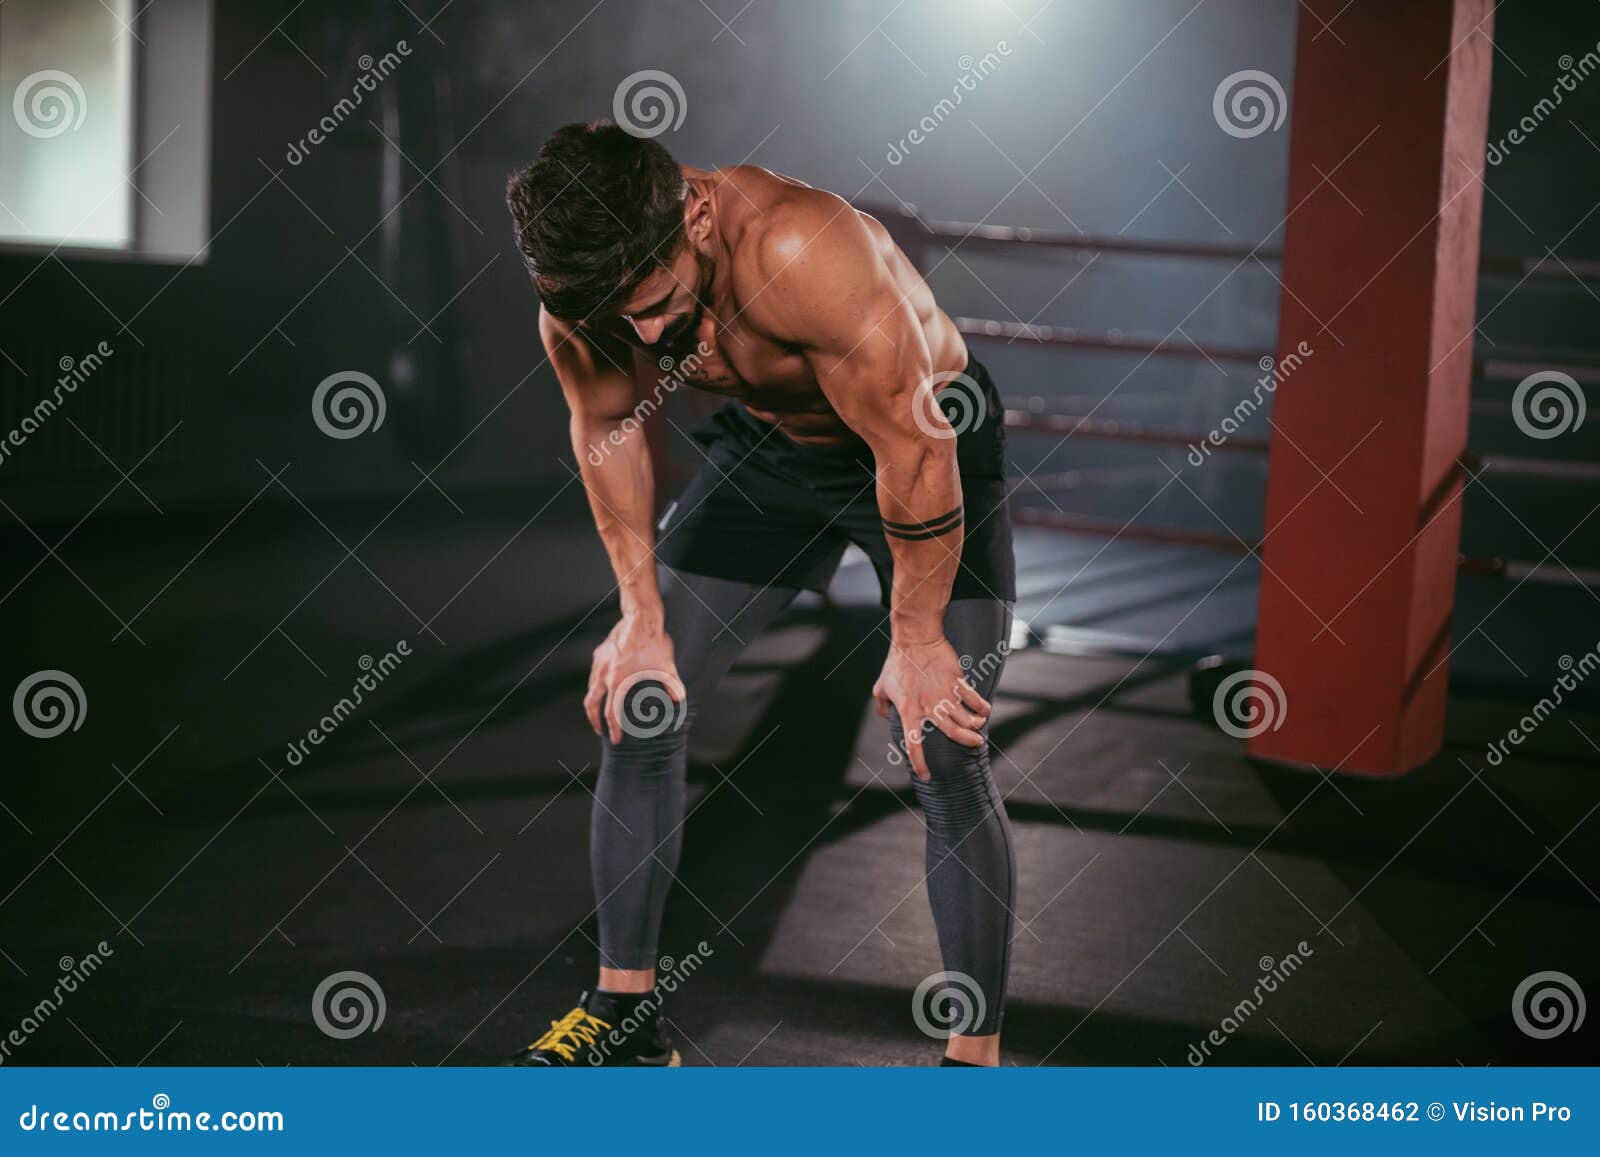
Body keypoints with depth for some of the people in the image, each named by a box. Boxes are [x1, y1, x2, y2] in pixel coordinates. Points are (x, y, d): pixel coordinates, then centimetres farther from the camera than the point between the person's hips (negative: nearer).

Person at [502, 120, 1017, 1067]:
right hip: (769, 446, 6)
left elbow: (915, 453, -31)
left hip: (931, 442, -5)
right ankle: (626, 1012, 16)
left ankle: (977, 1055, 0)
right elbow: (609, 430, -2)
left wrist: (916, 640, -21)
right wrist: (643, 617, 0)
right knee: (634, 709, 1)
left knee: (944, 756, -14)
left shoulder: (806, 253, -41)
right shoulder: (581, 285, -21)